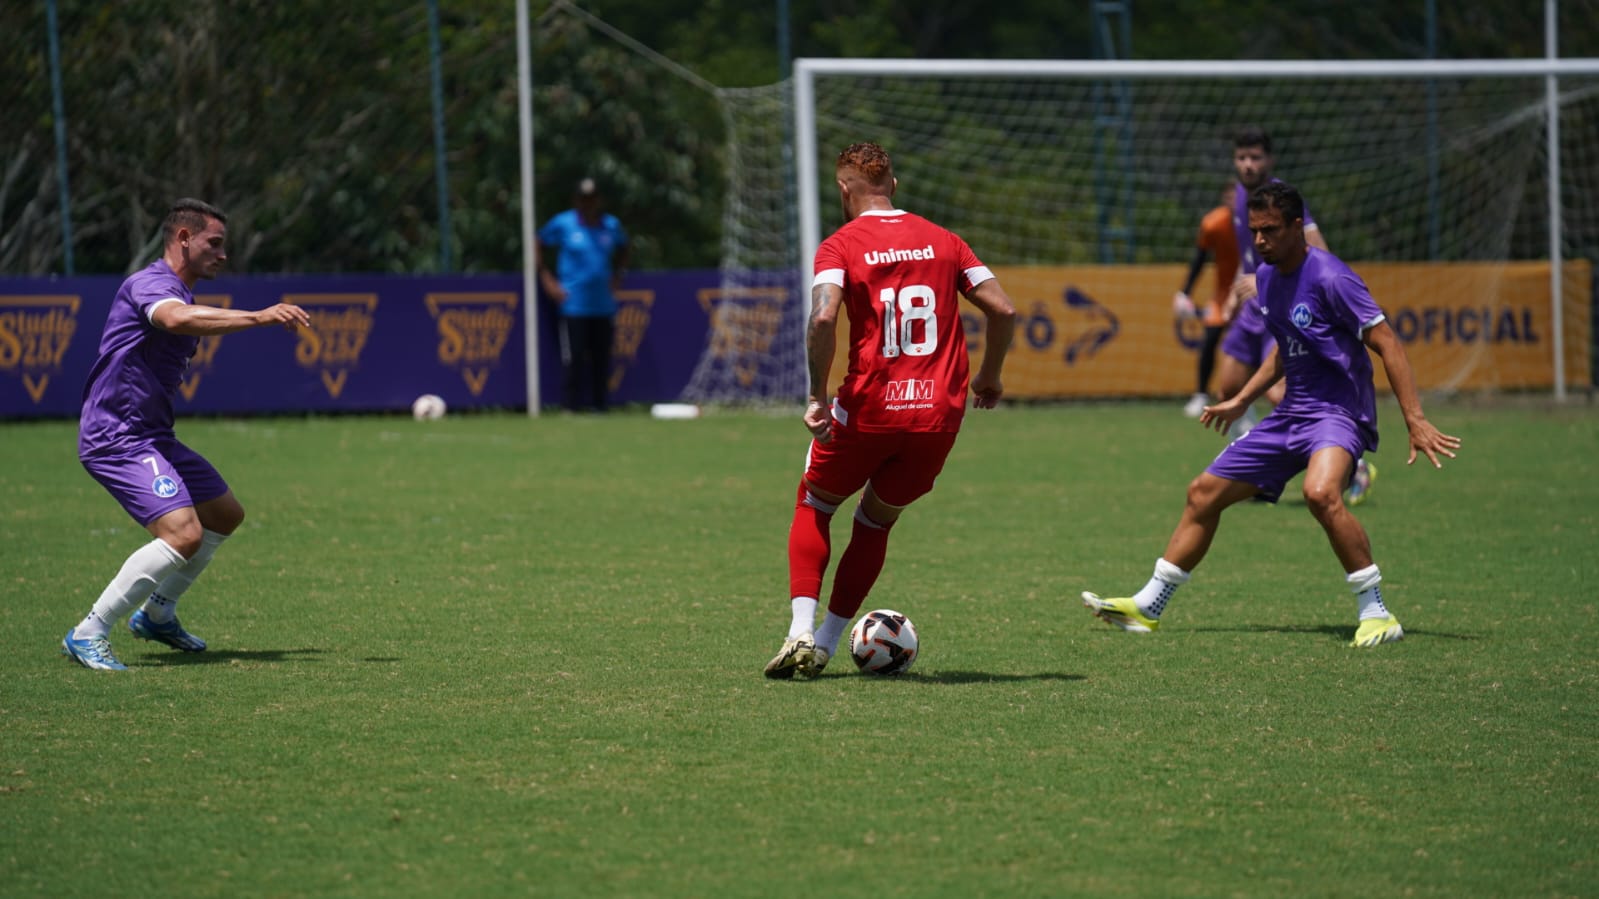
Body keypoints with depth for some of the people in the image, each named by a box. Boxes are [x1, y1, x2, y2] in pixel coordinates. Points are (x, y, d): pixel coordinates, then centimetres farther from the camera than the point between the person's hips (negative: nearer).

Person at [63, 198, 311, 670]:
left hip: (150, 435, 11)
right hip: (117, 438, -11)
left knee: (225, 514, 20)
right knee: (184, 533, -24)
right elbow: (177, 318, -40)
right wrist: (258, 317, -43)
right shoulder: (149, 284, -16)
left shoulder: (181, 294, 17)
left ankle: (156, 613, 32)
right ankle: (88, 636, -18)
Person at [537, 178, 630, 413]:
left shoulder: (611, 225, 9)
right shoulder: (562, 224, -1)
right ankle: (571, 407, -2)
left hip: (603, 303, 4)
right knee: (573, 357, -8)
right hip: (573, 304, -4)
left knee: (602, 358, 5)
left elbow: (622, 250, 27)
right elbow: (540, 246, 8)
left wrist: (617, 275, 13)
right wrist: (547, 279, -1)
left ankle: (600, 405, 14)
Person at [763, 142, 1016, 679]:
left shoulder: (840, 246, -2)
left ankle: (802, 630, 2)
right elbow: (1002, 310, 5)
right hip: (939, 413, 3)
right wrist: (989, 377, 19)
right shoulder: (942, 242, 10)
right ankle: (826, 644, 20)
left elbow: (823, 318, -20)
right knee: (876, 523, 23)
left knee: (814, 507, 19)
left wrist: (818, 397, -13)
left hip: (869, 409, -3)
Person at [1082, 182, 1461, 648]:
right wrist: (1241, 401, 30)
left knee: (1321, 491, -37)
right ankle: (1148, 606, 23)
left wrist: (1414, 420, -25)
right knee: (1204, 493, 10)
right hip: (1291, 413, 9)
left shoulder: (1329, 277, -18)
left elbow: (1387, 343, -19)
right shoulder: (1266, 277, 8)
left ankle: (1376, 614, -27)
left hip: (1338, 412, -9)